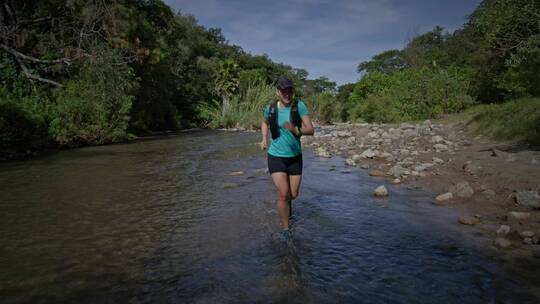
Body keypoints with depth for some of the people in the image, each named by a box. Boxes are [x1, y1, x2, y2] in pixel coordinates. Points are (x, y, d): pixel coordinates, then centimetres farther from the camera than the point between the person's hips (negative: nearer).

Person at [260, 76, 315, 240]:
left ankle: (287, 202, 51)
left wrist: (296, 130, -35)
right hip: (276, 157, -1)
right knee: (283, 195, -10)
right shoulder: (270, 108, -6)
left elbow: (311, 130, -16)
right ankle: (285, 229, 11)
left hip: (295, 157, 1)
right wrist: (264, 139, 5)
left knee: (294, 194, 11)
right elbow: (264, 122, 18)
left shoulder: (299, 106, -11)